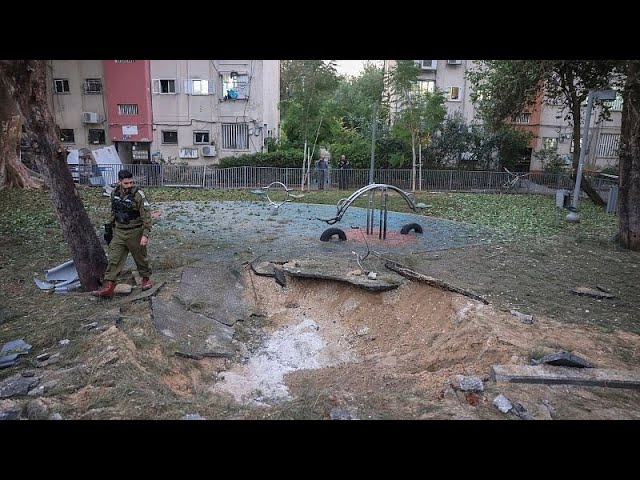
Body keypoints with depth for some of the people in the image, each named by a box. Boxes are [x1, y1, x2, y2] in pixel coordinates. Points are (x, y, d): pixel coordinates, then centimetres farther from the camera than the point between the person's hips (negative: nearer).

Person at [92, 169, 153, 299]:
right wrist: (112, 226, 21)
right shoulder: (114, 193, 2)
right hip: (119, 232, 5)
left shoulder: (138, 195, -16)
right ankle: (108, 287, 0)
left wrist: (145, 234, -22)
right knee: (113, 259, -1)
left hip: (135, 232, -5)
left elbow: (146, 216, -17)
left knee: (140, 258, 11)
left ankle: (146, 278, 34)